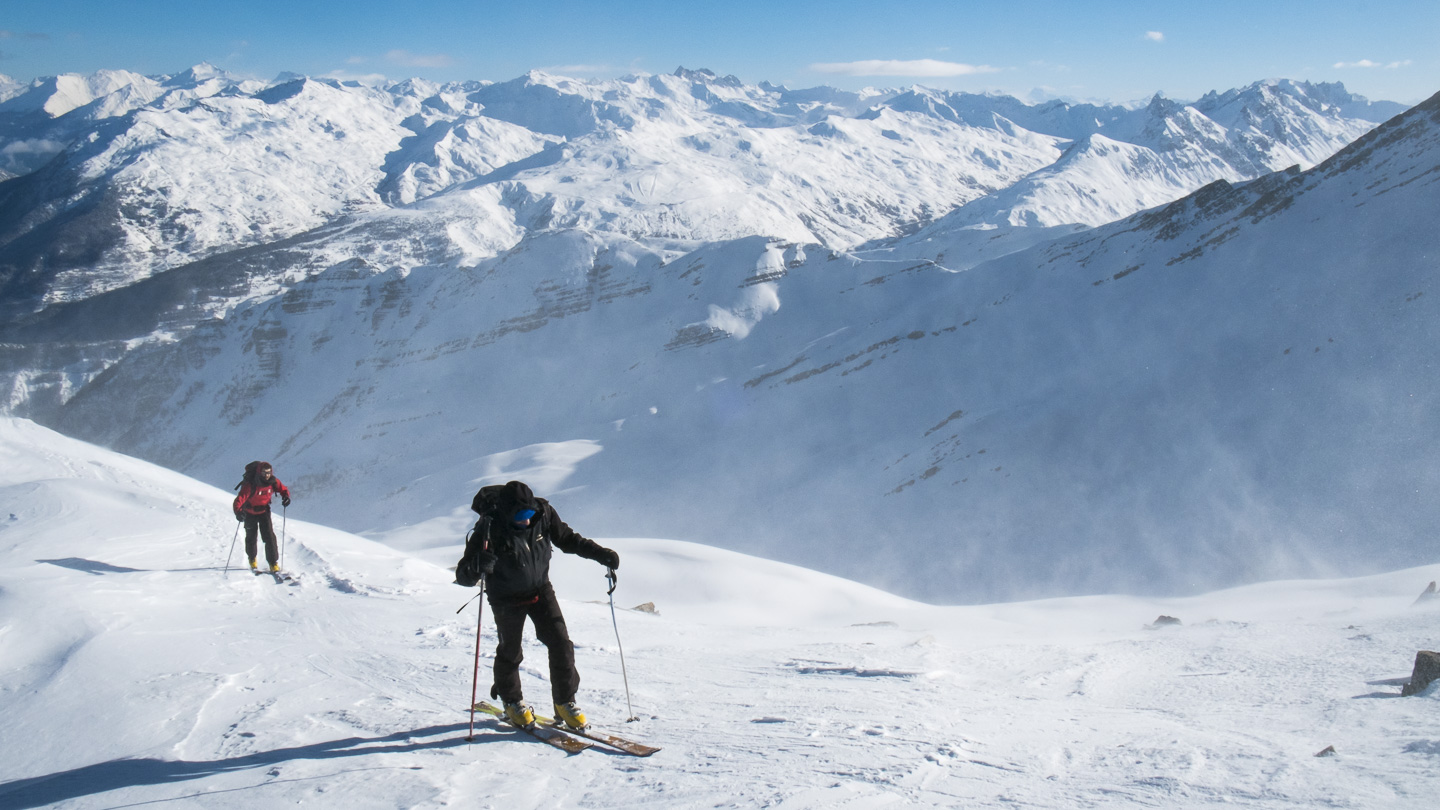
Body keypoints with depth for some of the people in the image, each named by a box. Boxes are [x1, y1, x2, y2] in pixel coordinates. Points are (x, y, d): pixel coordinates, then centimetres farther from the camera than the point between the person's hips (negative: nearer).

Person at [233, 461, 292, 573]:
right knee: (251, 537, 15)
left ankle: (273, 564, -2)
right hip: (250, 513, -2)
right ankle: (252, 560, 42)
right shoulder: (250, 485, -33)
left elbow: (283, 489, -2)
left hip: (264, 511, 2)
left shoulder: (273, 482, -20)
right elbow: (239, 499, -40)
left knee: (270, 537, -11)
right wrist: (238, 512, -58)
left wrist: (286, 496, -26)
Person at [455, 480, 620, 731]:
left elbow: (567, 539, 1)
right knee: (510, 651, 11)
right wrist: (477, 567, -51)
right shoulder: (490, 529, -29)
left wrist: (600, 554, -6)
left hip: (540, 590, 3)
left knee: (561, 643, -4)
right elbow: (462, 575, -28)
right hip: (507, 599, -3)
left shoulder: (543, 514, -18)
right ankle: (511, 701, 38)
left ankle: (564, 701, 14)